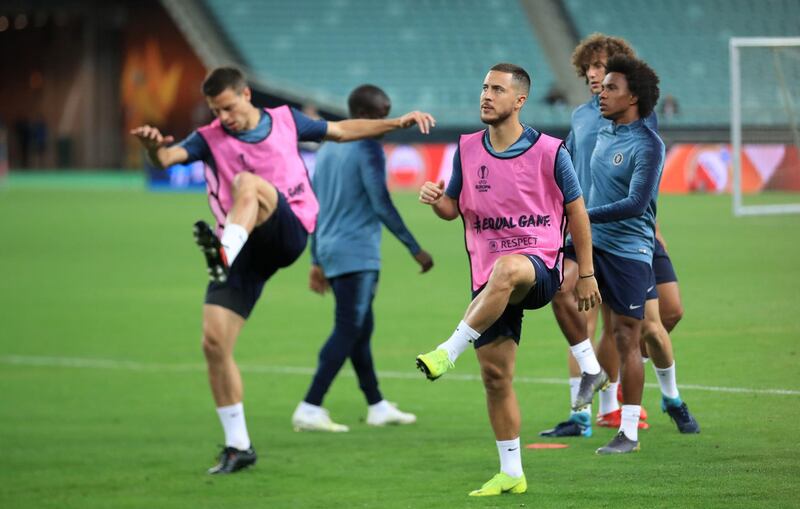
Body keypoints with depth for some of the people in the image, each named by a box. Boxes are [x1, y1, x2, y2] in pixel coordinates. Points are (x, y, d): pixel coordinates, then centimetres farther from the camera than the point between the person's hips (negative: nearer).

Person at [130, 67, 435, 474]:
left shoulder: (285, 121, 9)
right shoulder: (210, 139, 4)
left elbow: (341, 131, 24)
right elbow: (167, 157, -15)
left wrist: (398, 122, 21)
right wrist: (154, 146, -39)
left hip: (289, 231, -2)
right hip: (245, 251, 2)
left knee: (247, 181, -30)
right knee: (214, 342, -7)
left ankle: (224, 252, -56)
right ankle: (237, 446, 6)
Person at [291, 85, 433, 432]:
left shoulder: (328, 149, 17)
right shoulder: (368, 148, -10)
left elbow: (314, 207, 21)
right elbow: (382, 205, -17)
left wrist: (318, 261, 25)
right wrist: (415, 249, -13)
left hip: (331, 254, 9)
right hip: (356, 254, -9)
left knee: (361, 329, 14)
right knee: (348, 331, -10)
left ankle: (377, 407, 20)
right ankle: (309, 409, -15)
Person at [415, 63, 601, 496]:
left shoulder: (548, 151, -4)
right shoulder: (467, 150, 6)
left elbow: (576, 211, 4)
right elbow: (453, 208, 15)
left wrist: (587, 275, 3)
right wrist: (435, 199, -10)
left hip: (540, 266, -4)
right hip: (488, 276, 5)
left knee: (506, 269, -42)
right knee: (495, 375, 2)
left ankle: (449, 351, -39)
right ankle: (511, 474, 13)